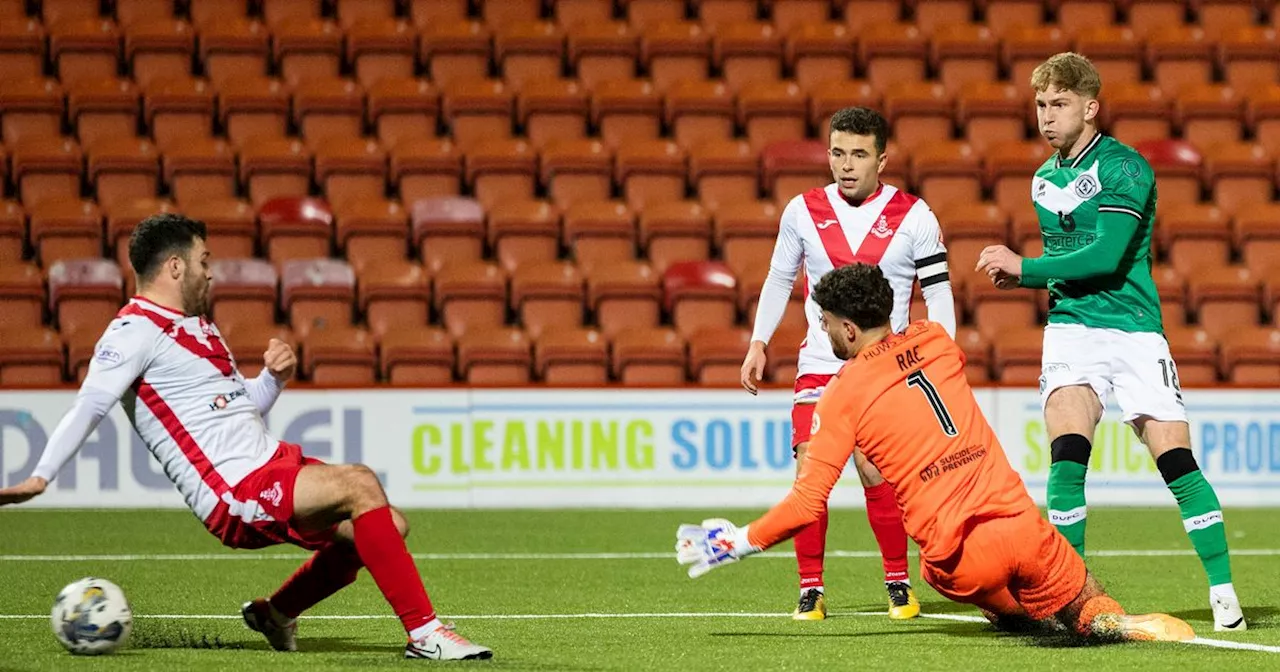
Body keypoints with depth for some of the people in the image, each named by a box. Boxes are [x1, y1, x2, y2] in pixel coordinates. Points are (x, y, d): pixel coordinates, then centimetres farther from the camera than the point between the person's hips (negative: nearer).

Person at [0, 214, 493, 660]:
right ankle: (424, 633, -26)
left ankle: (277, 613, 19)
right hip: (235, 496, -10)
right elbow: (90, 405, -18)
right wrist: (41, 477, -28)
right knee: (359, 485, -26)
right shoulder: (135, 330, -8)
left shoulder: (194, 325, 21)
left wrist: (275, 378, 6)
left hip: (272, 462, 10)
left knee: (386, 528, 4)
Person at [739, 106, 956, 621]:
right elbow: (779, 279, 15)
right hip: (819, 366, 2)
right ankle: (811, 589, -2)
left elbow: (938, 292, 1)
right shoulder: (803, 211, 4)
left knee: (875, 472, -14)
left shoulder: (914, 217, -1)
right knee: (809, 470, -11)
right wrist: (758, 343, 7)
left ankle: (899, 583, 2)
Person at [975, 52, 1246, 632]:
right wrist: (1024, 279, 4)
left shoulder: (1124, 167, -9)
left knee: (1175, 459, -7)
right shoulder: (1044, 179, 13)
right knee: (1066, 452, -16)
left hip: (1134, 331, -4)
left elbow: (1105, 257, -19)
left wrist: (1023, 268, -13)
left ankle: (1223, 591, 2)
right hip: (1070, 329, 4)